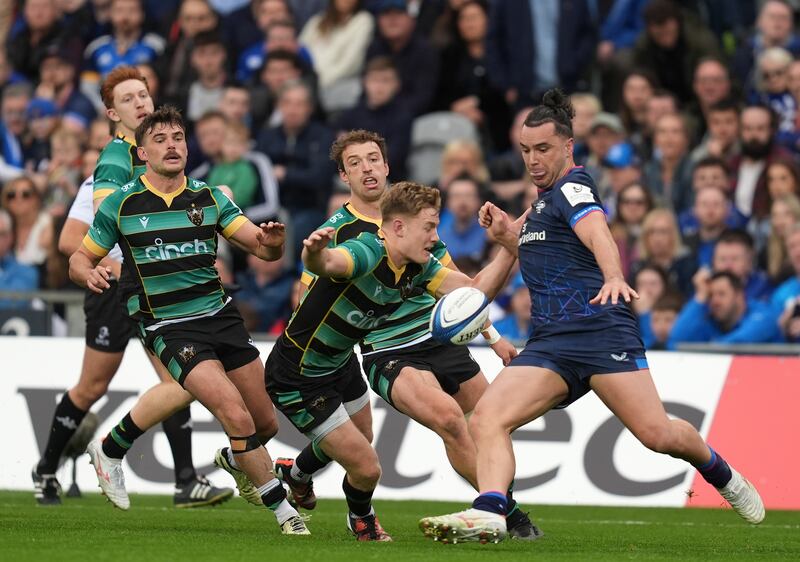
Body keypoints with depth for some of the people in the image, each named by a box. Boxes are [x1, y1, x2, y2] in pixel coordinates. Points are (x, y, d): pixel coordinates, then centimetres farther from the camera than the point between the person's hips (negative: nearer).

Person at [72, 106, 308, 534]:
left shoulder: (209, 198, 4)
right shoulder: (120, 205, -2)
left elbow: (261, 248, -2)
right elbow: (79, 260, 6)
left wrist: (271, 241, -27)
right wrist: (90, 274, -18)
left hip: (220, 316, 5)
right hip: (168, 328, -5)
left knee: (265, 421, 9)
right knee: (238, 417, -20)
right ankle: (283, 510, -6)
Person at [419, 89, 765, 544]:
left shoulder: (572, 186, -2)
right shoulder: (546, 198, 25)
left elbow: (598, 233, -24)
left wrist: (614, 277, -45)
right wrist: (507, 235, 21)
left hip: (600, 327, -8)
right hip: (549, 344, 8)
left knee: (657, 433, -16)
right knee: (487, 418, -16)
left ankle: (719, 471, 15)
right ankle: (489, 513, -32)